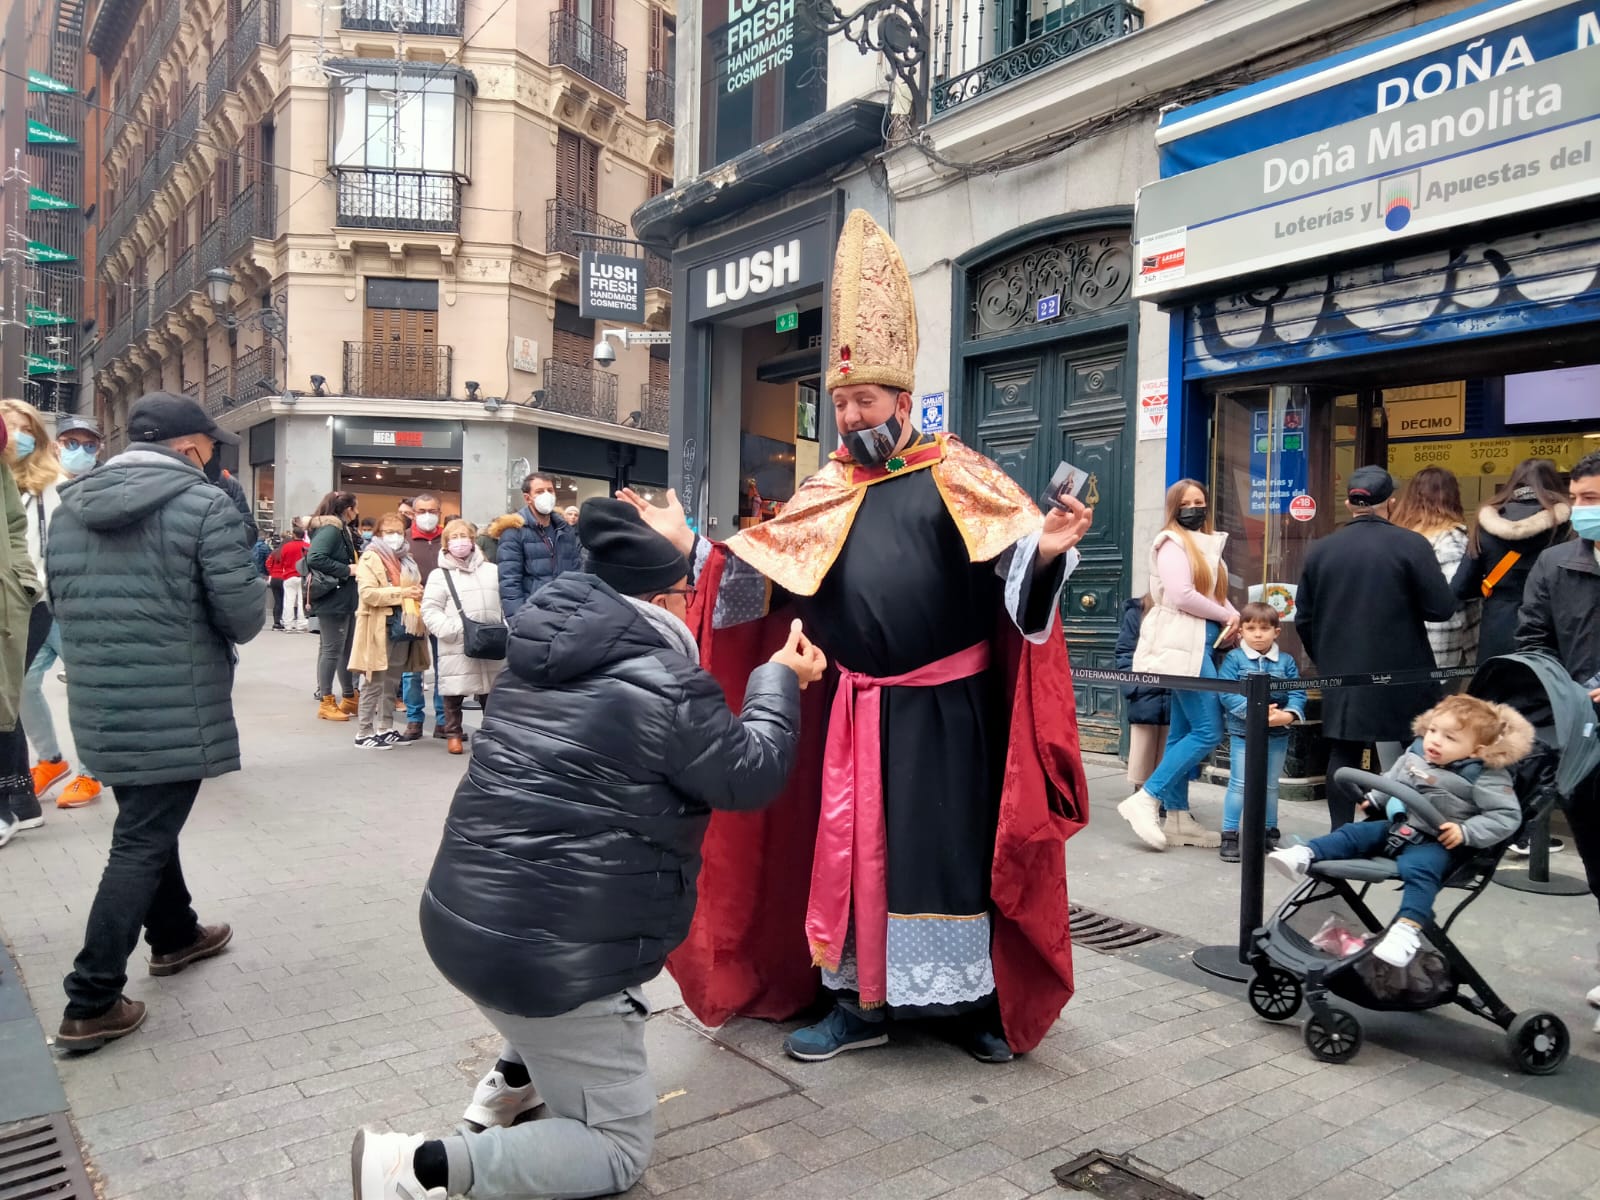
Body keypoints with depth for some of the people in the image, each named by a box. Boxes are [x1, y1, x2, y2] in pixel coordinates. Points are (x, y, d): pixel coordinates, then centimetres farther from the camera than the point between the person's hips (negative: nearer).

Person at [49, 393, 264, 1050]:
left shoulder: (71, 504, 8)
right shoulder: (205, 503, -13)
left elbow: (61, 601, 15)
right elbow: (244, 615, -16)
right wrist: (255, 592, 6)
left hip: (97, 705, 7)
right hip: (175, 710, -7)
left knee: (146, 825, 24)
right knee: (141, 844, 2)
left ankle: (175, 935, 42)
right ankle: (91, 1004, 6)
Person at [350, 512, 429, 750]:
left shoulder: (406, 559, 16)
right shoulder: (370, 558, -5)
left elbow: (416, 587, 28)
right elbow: (367, 593, -17)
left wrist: (417, 595, 4)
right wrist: (400, 592, -20)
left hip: (403, 626, 7)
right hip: (380, 628, -7)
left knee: (393, 681, 12)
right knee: (375, 682, -4)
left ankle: (385, 728, 21)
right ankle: (363, 733, 3)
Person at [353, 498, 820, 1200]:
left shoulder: (544, 653, 7)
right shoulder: (667, 688, -16)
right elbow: (753, 774, -3)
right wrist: (779, 681, 9)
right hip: (547, 957, -8)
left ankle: (510, 1084, 29)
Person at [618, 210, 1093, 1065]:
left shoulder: (957, 478, -3)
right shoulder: (825, 496, 8)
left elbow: (1014, 553, -15)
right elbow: (756, 572, 7)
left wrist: (1048, 548, -36)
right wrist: (687, 543, -4)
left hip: (948, 706, -4)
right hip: (860, 711, 4)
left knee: (956, 852, 5)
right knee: (851, 851, 10)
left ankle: (976, 1000, 24)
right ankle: (858, 1002, 26)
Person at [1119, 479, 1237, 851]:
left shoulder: (1209, 545, 20)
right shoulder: (1172, 542, -7)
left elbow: (1217, 593, 18)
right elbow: (1181, 596, -18)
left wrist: (1231, 617, -4)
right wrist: (1229, 616, -8)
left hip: (1199, 644, 9)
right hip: (1184, 644, -9)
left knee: (1183, 732, 8)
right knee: (1208, 731, -13)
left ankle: (1177, 817, 12)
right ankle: (1145, 799, -10)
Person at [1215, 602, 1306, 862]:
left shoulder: (1286, 662, 2)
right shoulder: (1234, 659, -6)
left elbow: (1297, 694, -3)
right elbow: (1227, 694, -15)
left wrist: (1289, 714, -23)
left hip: (1277, 735, 3)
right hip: (1242, 733, -3)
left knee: (1270, 785, 17)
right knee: (1239, 784, -2)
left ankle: (1270, 832, 31)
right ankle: (1229, 835, 5)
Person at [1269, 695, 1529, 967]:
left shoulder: (1484, 778, -11)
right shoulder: (1414, 756, 6)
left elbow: (1507, 816, -13)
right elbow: (1391, 781, 25)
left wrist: (1465, 832, -21)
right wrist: (1373, 800, 16)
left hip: (1437, 843, -7)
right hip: (1396, 828, 7)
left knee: (1418, 869, -33)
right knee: (1353, 833, -5)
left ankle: (1408, 928, -40)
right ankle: (1306, 856, -18)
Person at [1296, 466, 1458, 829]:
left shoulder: (1320, 550, 2)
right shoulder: (1410, 544, -9)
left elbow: (1304, 618, 5)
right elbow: (1441, 607, -11)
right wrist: (1406, 604, 9)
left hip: (1341, 676, 4)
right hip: (1399, 675, -3)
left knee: (1344, 755, 11)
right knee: (1400, 760, 5)